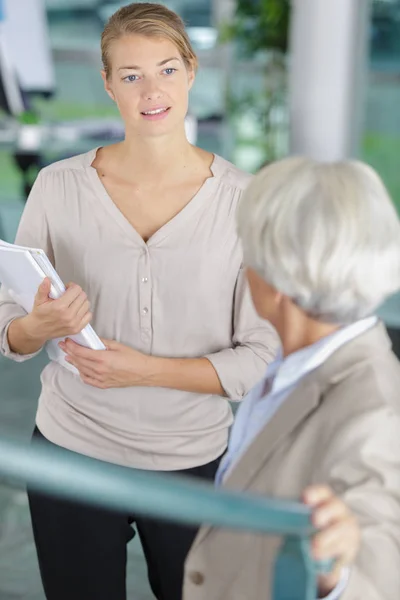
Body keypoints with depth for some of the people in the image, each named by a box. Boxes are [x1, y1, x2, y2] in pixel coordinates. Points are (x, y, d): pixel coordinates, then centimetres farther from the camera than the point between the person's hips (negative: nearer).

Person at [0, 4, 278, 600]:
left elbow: (264, 357, -10)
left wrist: (146, 369, -20)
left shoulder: (243, 198, -10)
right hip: (74, 452, 1)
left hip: (196, 461, 0)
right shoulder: (59, 186, -7)